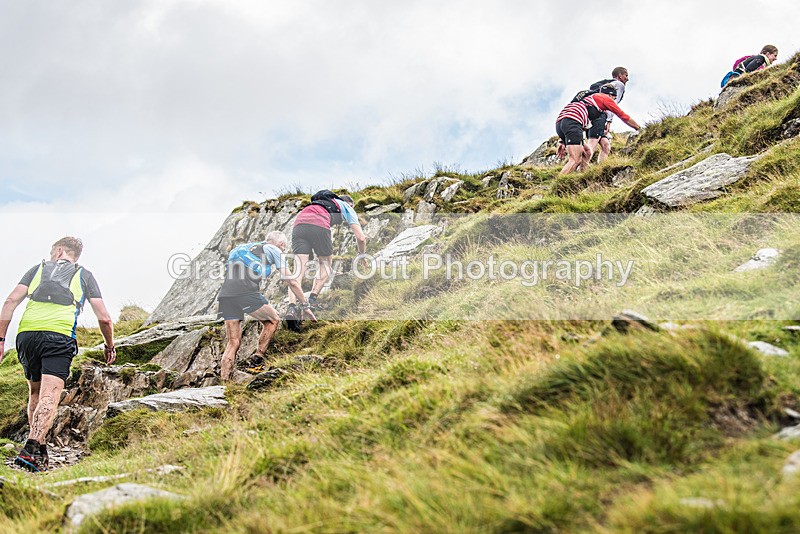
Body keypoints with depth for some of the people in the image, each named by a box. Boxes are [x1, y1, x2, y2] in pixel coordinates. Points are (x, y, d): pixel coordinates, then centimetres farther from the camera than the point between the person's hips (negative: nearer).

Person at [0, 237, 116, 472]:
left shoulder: (38, 268, 24)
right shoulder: (84, 275, 20)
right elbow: (104, 318, 12)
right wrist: (110, 346, 27)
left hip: (26, 333, 3)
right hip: (59, 336, -3)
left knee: (35, 393, 19)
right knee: (49, 396, -11)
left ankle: (40, 450, 17)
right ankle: (31, 449, -28)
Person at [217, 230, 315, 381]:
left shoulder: (244, 248, 34)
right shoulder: (274, 250, 16)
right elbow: (292, 281, 16)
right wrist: (305, 306, 23)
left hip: (224, 294, 6)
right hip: (246, 293, -6)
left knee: (233, 342, 11)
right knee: (273, 320, 19)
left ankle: (224, 380, 3)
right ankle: (258, 357, 11)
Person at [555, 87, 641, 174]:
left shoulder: (591, 98, 38)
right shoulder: (606, 98, 15)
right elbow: (624, 116, 17)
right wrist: (639, 128, 30)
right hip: (572, 122, -9)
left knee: (587, 153, 18)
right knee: (575, 160, -20)